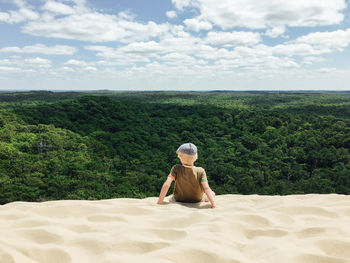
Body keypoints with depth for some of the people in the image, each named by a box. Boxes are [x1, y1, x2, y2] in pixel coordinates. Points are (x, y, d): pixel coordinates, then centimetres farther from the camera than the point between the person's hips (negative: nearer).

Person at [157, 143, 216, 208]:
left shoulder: (176, 169, -25)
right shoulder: (200, 171, -25)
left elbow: (166, 185, -31)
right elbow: (206, 188, -31)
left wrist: (159, 202, -27)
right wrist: (213, 204, -30)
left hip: (179, 201, 2)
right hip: (197, 201, -1)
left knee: (171, 198, 37)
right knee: (212, 194, 28)